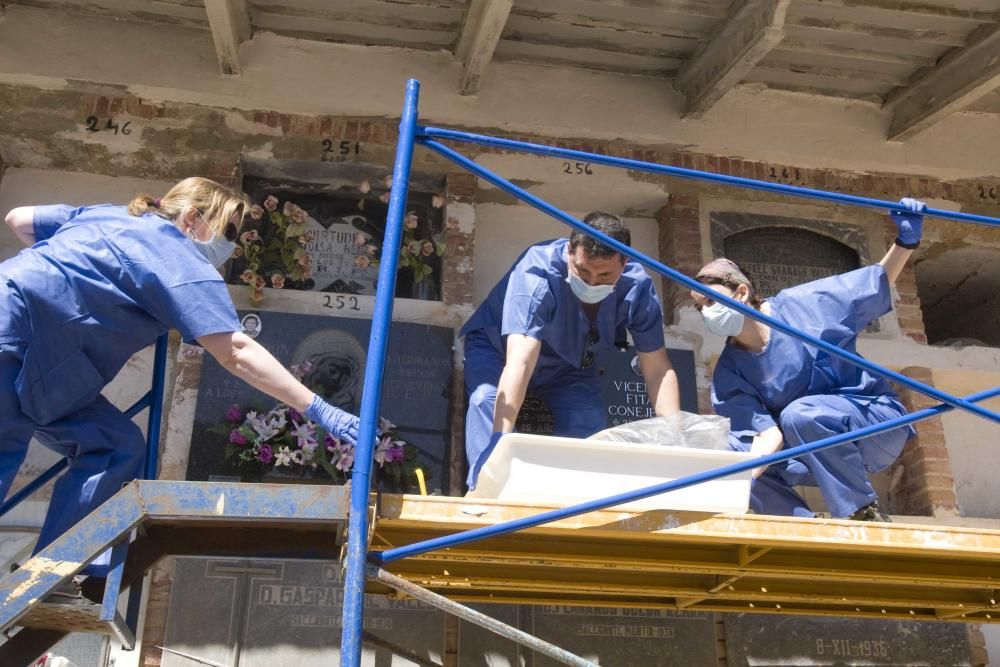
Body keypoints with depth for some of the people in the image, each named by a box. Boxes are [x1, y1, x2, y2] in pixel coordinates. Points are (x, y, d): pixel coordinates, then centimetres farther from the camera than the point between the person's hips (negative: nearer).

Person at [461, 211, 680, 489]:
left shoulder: (637, 287, -27)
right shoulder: (537, 273, -40)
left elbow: (658, 370, -22)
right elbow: (519, 362, -49)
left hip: (568, 363, 3)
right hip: (498, 347, -3)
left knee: (591, 425, -19)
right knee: (487, 398, -32)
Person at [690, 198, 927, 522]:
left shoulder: (802, 305, -12)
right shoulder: (730, 373, -5)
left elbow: (880, 281, -2)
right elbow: (768, 435, -16)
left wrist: (906, 241, -19)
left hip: (878, 423, -4)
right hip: (817, 454, 4)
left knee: (798, 414, -33)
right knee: (735, 450, -19)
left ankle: (867, 516, -19)